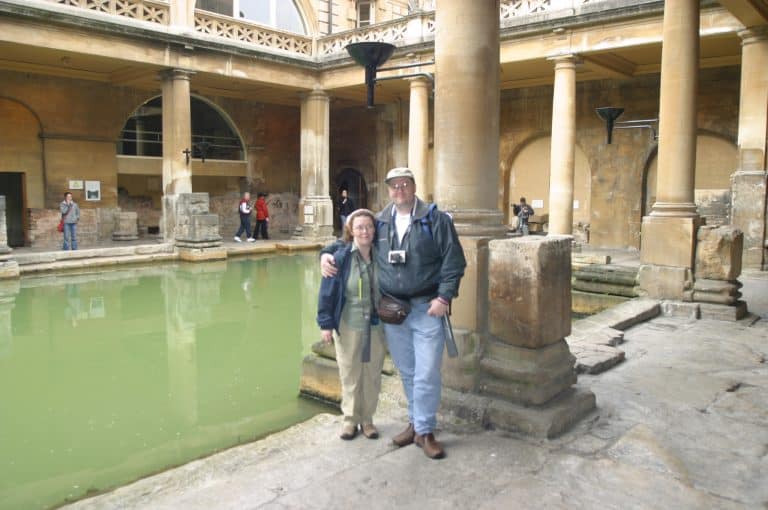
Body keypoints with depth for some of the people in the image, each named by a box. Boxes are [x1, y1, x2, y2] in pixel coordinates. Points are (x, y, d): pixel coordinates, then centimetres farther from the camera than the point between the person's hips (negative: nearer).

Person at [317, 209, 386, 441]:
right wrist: (326, 324, -9)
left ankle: (367, 419, 28)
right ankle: (350, 419, 27)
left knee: (372, 376, 12)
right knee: (350, 376, 10)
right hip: (348, 326, -2)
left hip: (376, 326, 2)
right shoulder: (341, 258, -12)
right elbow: (327, 292, -8)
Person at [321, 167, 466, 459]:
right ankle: (416, 422, 30)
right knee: (406, 372, 14)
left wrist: (444, 297, -15)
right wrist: (326, 254, 2)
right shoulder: (379, 223, 7)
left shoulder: (436, 220, -4)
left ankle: (425, 431, 12)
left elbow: (454, 260, -7)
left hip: (427, 308, -4)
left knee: (427, 373, -2)